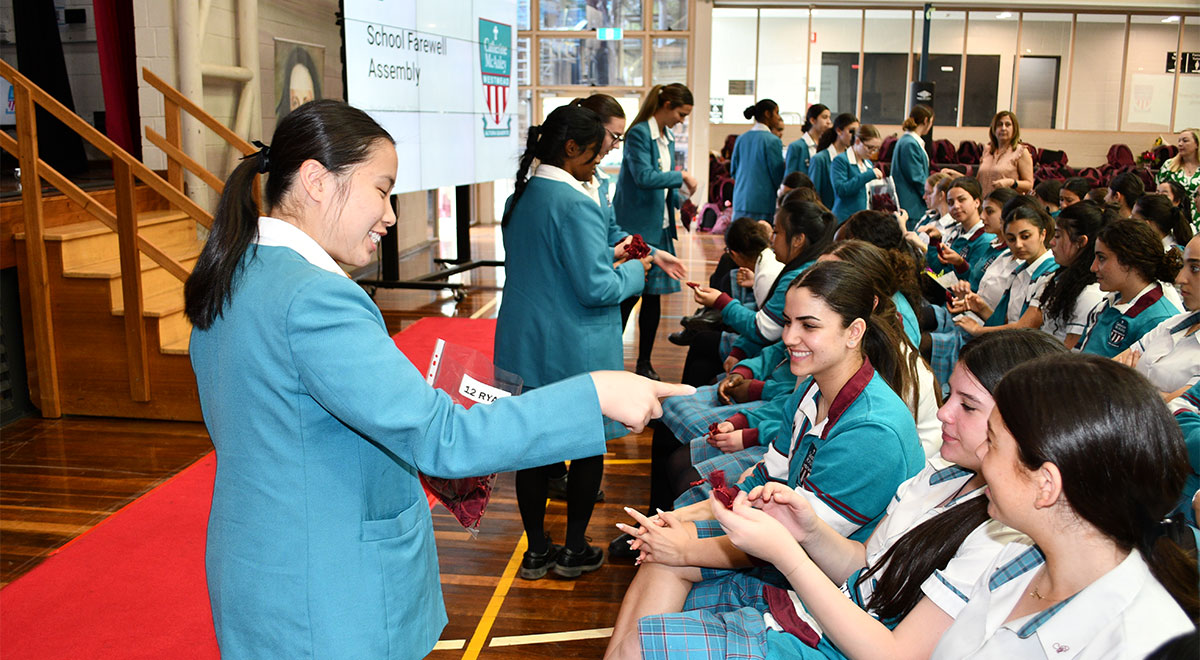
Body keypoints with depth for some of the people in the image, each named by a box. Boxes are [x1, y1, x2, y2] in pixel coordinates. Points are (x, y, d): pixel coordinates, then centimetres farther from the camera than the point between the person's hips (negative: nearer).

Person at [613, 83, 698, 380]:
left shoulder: (668, 138, 15)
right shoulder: (638, 134, -12)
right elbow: (644, 176, -22)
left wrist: (681, 201, 5)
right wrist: (681, 175, -16)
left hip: (658, 226, 8)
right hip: (635, 225, -8)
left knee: (653, 294, 9)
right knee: (629, 294, -5)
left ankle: (645, 363, 19)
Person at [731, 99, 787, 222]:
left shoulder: (741, 139, 9)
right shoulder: (772, 141, -9)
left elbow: (733, 171, 14)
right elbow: (778, 174, -4)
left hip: (739, 200, 6)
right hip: (762, 202, -6)